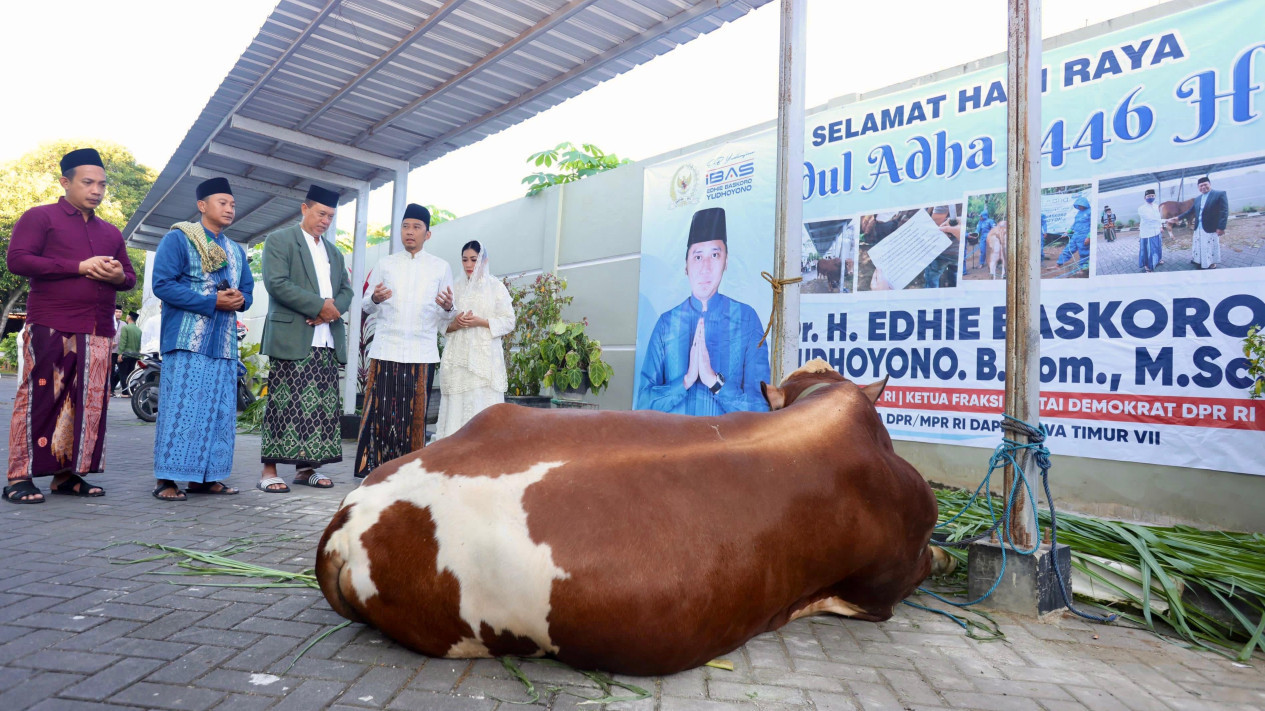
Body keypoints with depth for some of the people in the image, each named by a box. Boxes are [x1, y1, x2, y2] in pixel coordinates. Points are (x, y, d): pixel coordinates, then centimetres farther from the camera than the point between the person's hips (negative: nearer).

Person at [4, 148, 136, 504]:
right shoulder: (39, 217, 5)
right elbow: (17, 259, -7)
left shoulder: (111, 232, 23)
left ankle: (68, 474, 10)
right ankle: (19, 477, 0)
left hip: (98, 332, 5)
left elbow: (130, 275, 25)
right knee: (40, 398, -5)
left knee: (90, 404, 3)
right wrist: (79, 267, -15)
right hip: (49, 327, -5)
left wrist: (119, 276, 0)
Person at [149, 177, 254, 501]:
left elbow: (248, 289, 19)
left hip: (225, 343, 7)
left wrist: (240, 299, -6)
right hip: (188, 341, -7)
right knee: (181, 407, -7)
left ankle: (204, 477, 13)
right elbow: (163, 283, -11)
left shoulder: (236, 250, 20)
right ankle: (167, 479, 0)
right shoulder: (178, 238, -1)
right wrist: (213, 301, -17)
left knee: (219, 411, 6)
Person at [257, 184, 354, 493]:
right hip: (291, 338, -6)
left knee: (323, 407, 3)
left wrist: (332, 309, -5)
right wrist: (319, 305, -14)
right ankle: (269, 470, 0)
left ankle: (305, 468, 11)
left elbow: (346, 291, 17)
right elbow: (276, 283, -10)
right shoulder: (280, 240, 4)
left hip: (328, 342, 6)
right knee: (284, 404, -6)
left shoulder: (333, 252, 24)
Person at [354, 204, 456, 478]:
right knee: (380, 408, -3)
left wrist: (447, 307, -13)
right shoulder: (386, 264, 13)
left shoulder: (441, 268, 10)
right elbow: (368, 307, 15)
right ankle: (373, 467, 6)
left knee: (413, 412, -1)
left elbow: (446, 320, 10)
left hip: (421, 351, -1)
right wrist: (375, 299, -8)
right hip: (385, 349, 1)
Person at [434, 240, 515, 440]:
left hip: (485, 356, -3)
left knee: (483, 403, -9)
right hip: (458, 355, 3)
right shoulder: (456, 287, 15)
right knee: (456, 405, -2)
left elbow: (508, 321, 2)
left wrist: (481, 322, -12)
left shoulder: (496, 287, 7)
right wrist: (454, 324, -7)